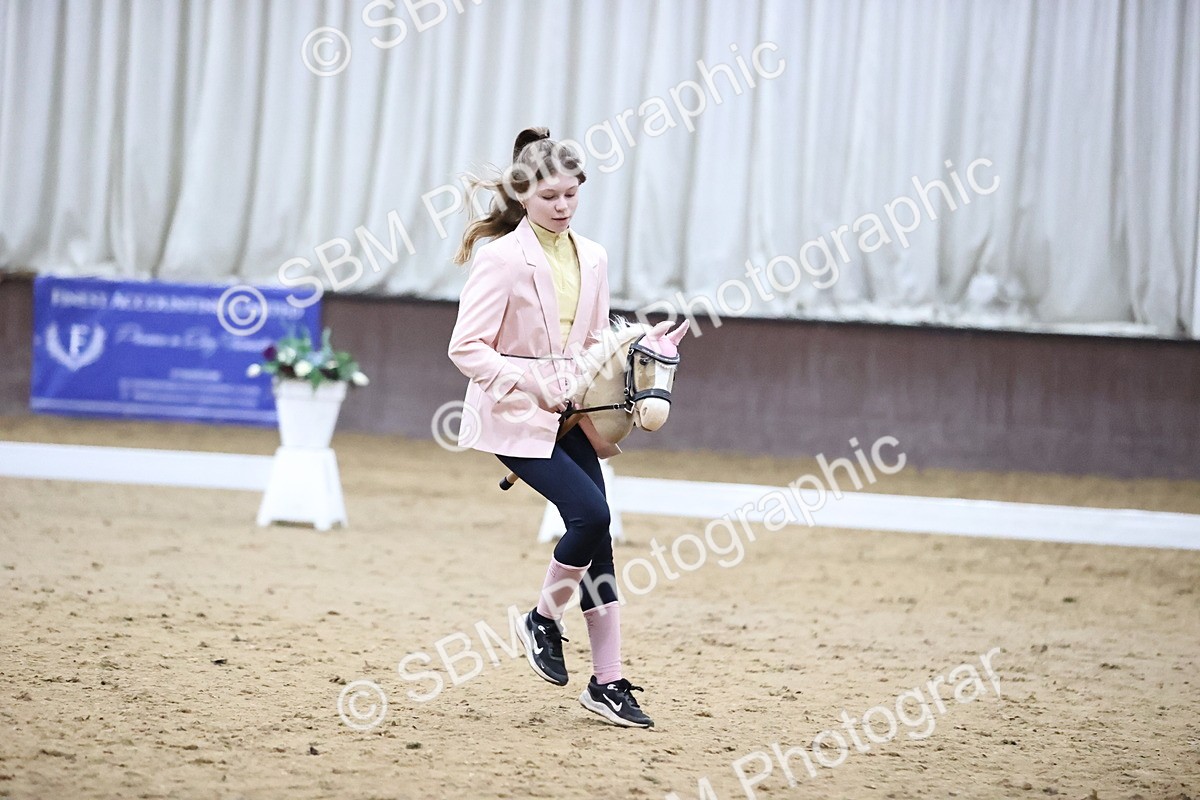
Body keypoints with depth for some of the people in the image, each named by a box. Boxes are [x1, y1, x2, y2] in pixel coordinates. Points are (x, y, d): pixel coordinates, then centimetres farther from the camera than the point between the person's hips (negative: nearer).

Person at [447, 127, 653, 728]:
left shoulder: (592, 259, 9)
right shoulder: (502, 258, -10)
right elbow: (466, 347, -13)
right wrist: (529, 385, -22)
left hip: (570, 413, 6)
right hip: (513, 414, -6)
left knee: (596, 531, -1)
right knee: (590, 512, -21)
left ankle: (608, 683, 4)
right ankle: (543, 620, 6)